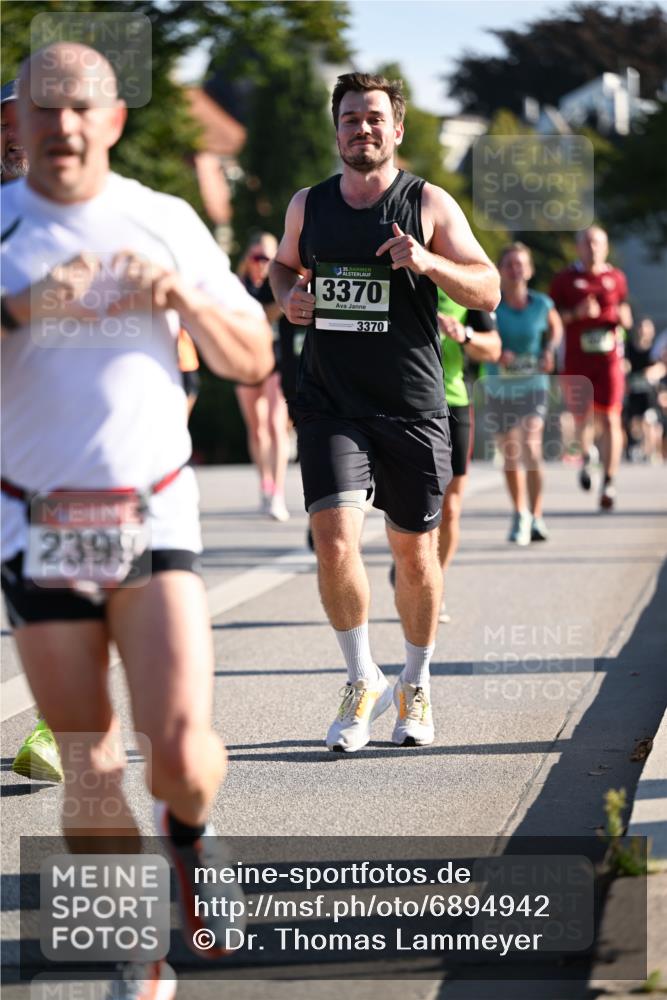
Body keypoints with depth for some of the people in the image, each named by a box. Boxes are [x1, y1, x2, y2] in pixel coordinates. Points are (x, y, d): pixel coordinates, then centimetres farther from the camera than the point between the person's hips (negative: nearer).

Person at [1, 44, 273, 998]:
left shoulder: (168, 221, 5)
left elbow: (252, 359, 9)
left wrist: (182, 296, -9)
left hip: (155, 519, 0)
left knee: (181, 752, -11)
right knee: (87, 769, 3)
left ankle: (189, 833, 23)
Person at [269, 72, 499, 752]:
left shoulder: (428, 205, -1)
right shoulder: (307, 205, 8)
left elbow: (488, 293, -3)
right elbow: (284, 265, 27)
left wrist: (428, 263, -21)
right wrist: (289, 295, 3)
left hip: (412, 408, -1)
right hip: (330, 406, 1)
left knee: (414, 554, 8)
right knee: (333, 541, -15)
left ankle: (415, 684, 30)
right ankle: (361, 681, 5)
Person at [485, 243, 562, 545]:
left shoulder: (542, 304, -5)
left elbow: (556, 328, 16)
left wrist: (549, 351, -2)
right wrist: (496, 352, -22)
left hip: (533, 385, -1)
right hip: (499, 387, 1)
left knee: (530, 448, -19)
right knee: (510, 454, 11)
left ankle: (535, 518, -9)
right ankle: (520, 515, 30)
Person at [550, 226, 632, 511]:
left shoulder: (616, 278, 11)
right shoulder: (565, 279, 5)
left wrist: (624, 318, 0)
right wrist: (577, 313, -15)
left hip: (609, 358, 1)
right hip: (576, 360, 0)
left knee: (609, 418, -8)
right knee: (582, 417, 0)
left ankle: (609, 481, -5)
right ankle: (585, 457, 33)